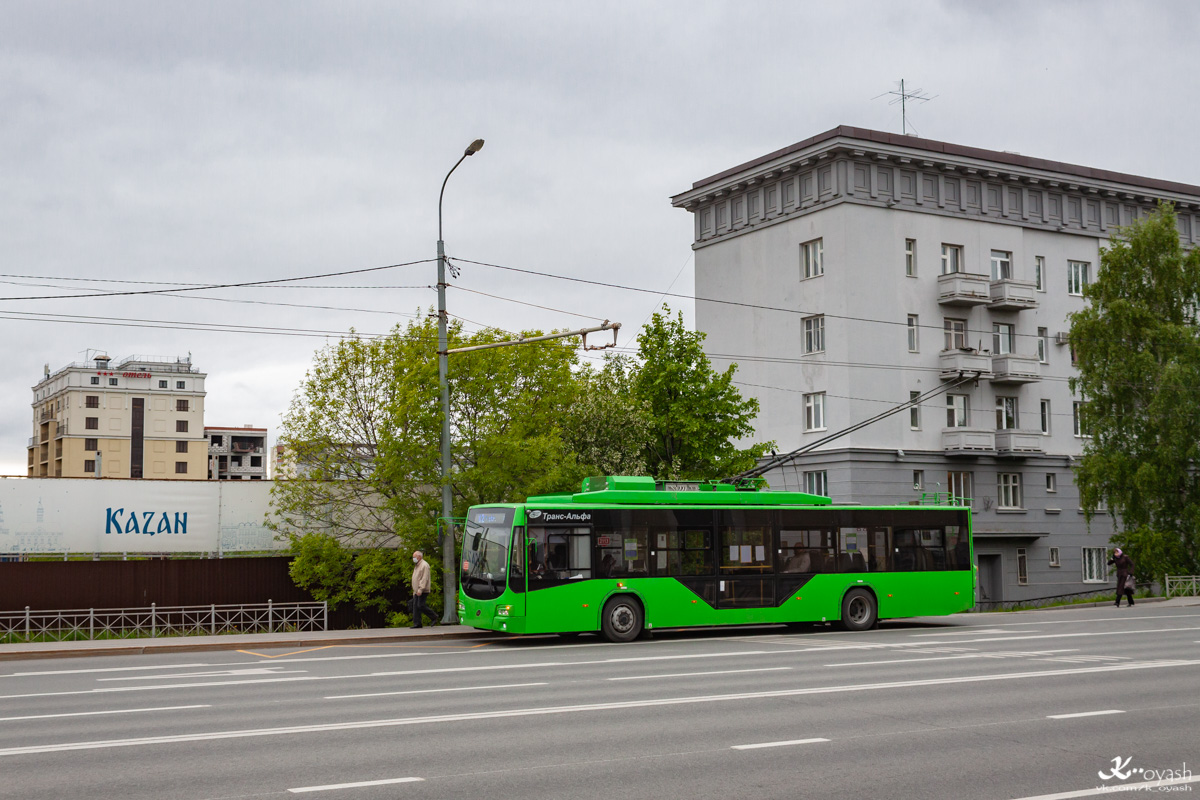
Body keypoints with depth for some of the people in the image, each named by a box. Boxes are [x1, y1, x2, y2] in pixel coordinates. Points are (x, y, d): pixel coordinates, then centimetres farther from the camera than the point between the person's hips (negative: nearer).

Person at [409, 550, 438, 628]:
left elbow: (424, 578, -20)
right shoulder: (417, 566, 21)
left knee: (420, 605, -14)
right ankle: (417, 623, 3)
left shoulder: (424, 565, -11)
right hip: (417, 591, 10)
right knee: (415, 606, 3)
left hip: (422, 591, -10)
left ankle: (434, 617, -1)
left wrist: (420, 589, -26)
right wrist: (414, 590, 21)